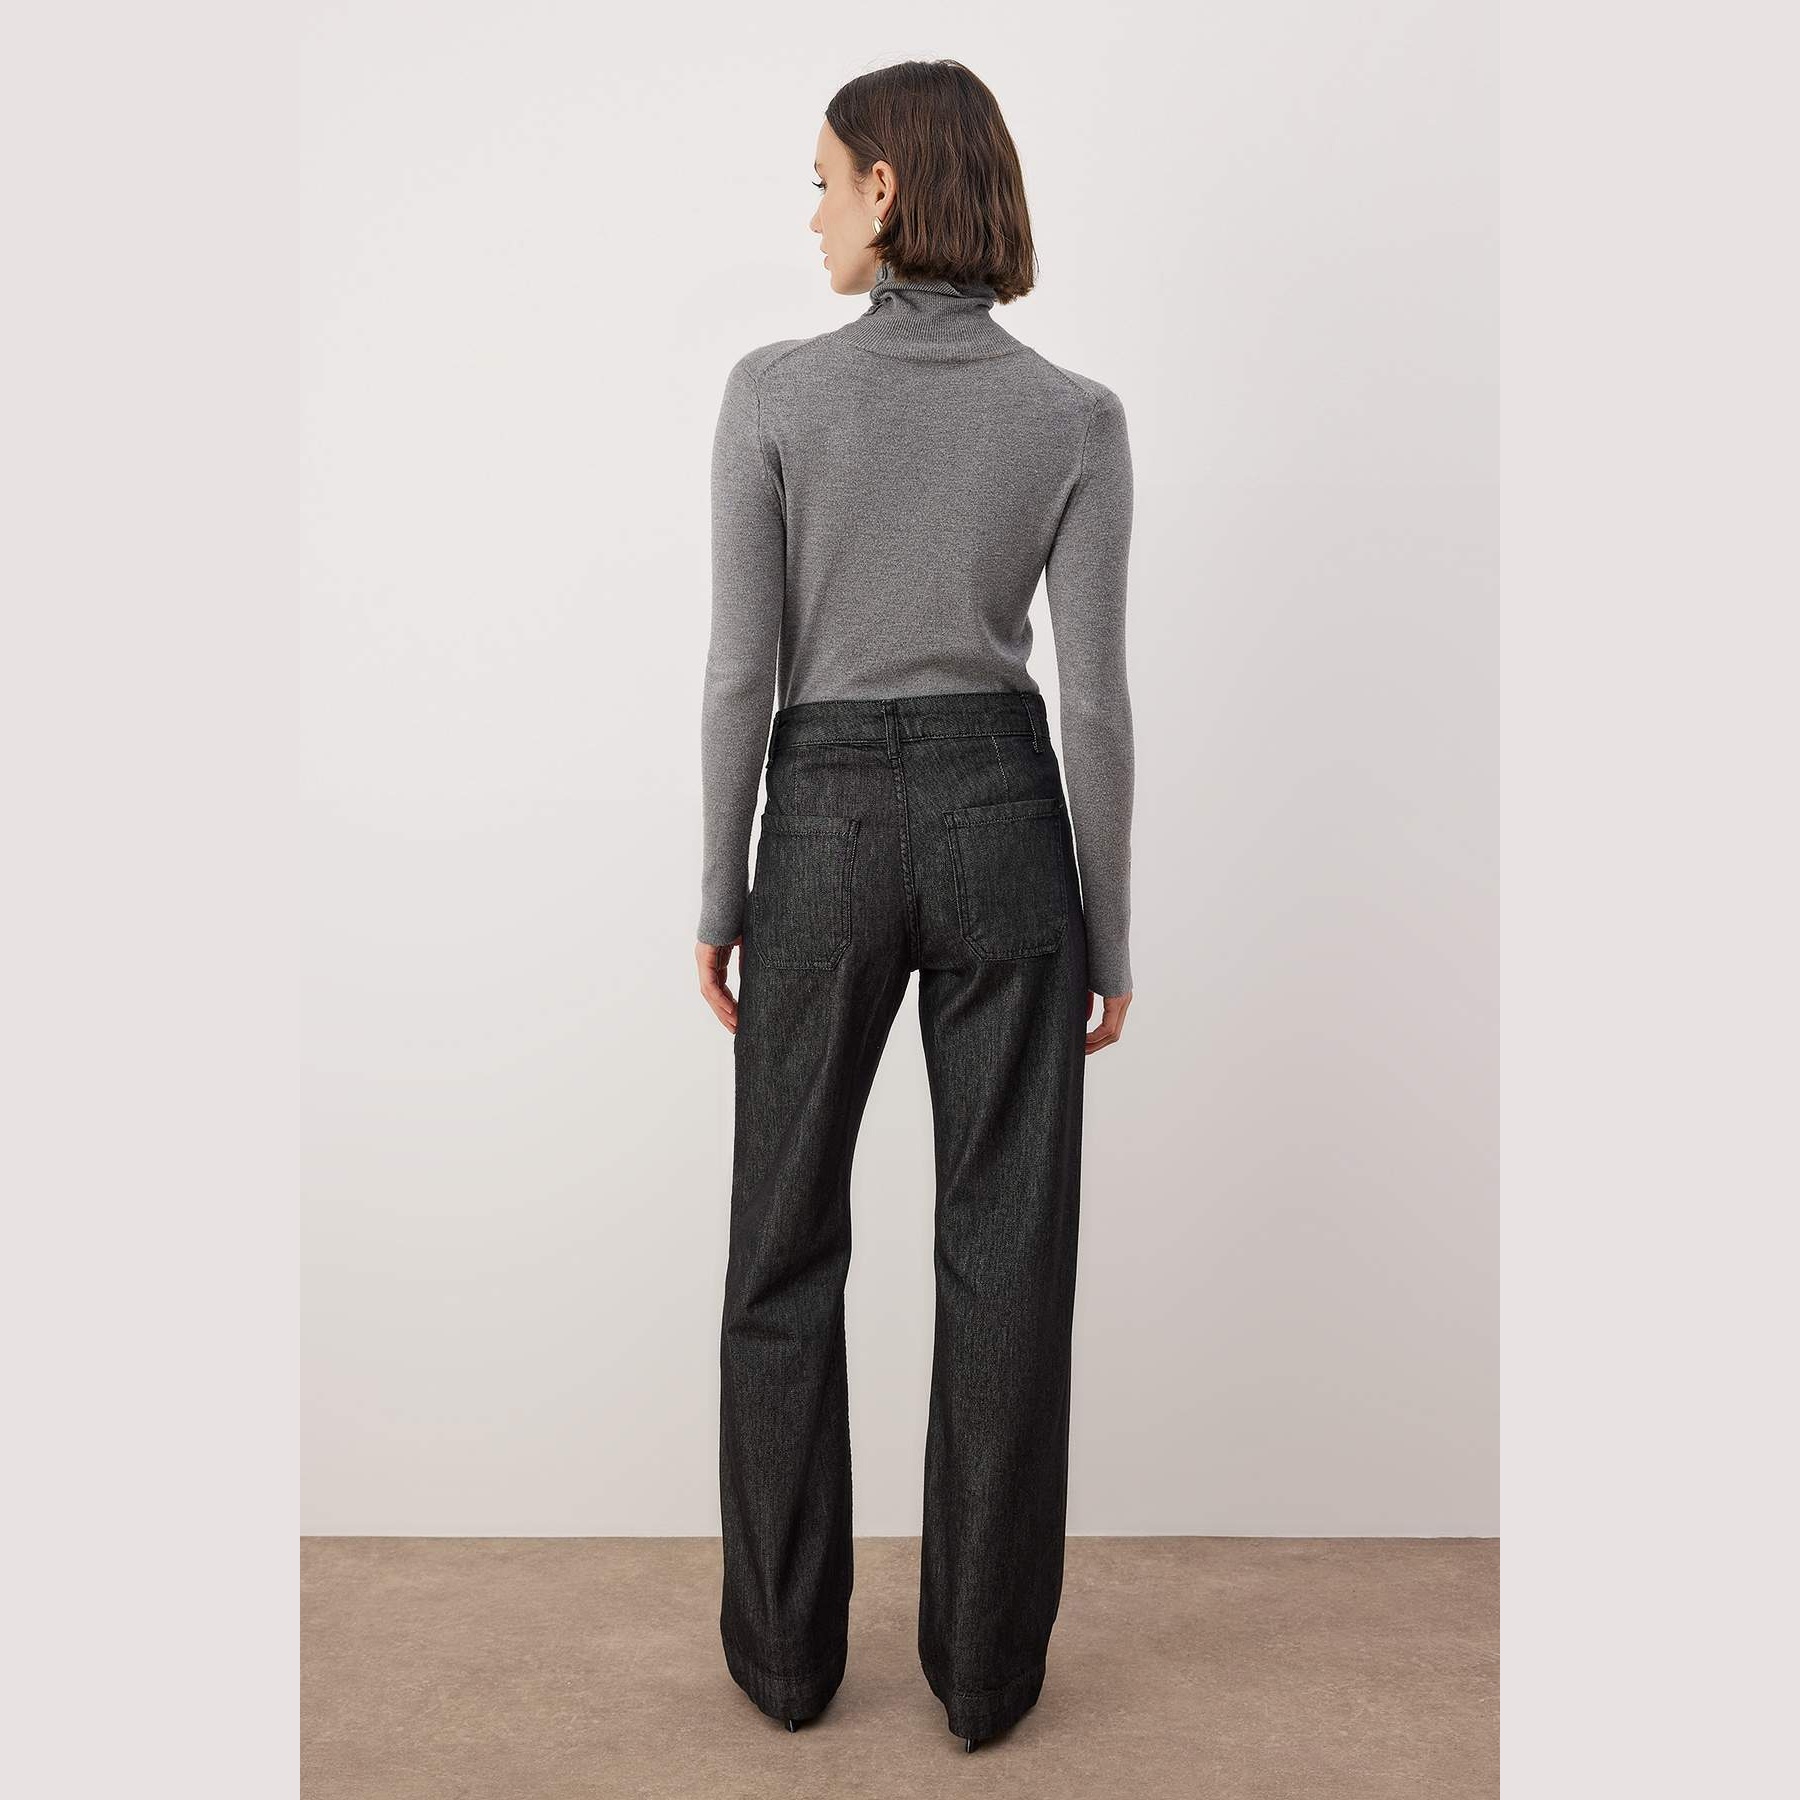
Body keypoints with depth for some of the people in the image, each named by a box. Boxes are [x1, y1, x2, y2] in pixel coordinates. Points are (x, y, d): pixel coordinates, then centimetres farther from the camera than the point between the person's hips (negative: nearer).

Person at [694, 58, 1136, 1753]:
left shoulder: (773, 389, -6)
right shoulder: (1076, 416, -3)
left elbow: (744, 667, -7)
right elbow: (1092, 697, -5)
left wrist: (717, 893, 4)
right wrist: (1112, 934, 4)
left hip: (828, 826, 0)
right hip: (1002, 817, 1)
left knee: (785, 1243, 14)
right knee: (1005, 1248, 8)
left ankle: (788, 1644, 24)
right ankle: (984, 1660, 19)